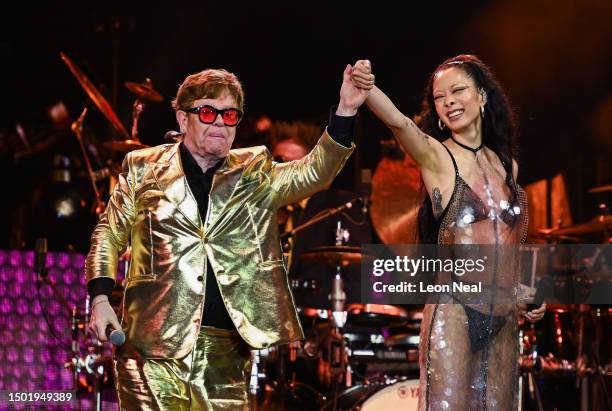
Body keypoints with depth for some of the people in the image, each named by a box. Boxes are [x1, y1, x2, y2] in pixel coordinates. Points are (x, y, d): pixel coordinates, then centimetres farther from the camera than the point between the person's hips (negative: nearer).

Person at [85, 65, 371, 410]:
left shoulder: (255, 173, 14)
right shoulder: (144, 168, 11)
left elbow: (315, 172, 1)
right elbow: (109, 234, 14)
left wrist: (346, 110, -14)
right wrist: (101, 298, -1)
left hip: (227, 352, 2)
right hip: (155, 342, -2)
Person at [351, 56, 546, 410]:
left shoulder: (507, 165, 14)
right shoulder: (436, 157, -2)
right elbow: (398, 122, -24)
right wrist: (367, 89, -43)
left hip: (504, 321, 5)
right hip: (454, 314, -5)